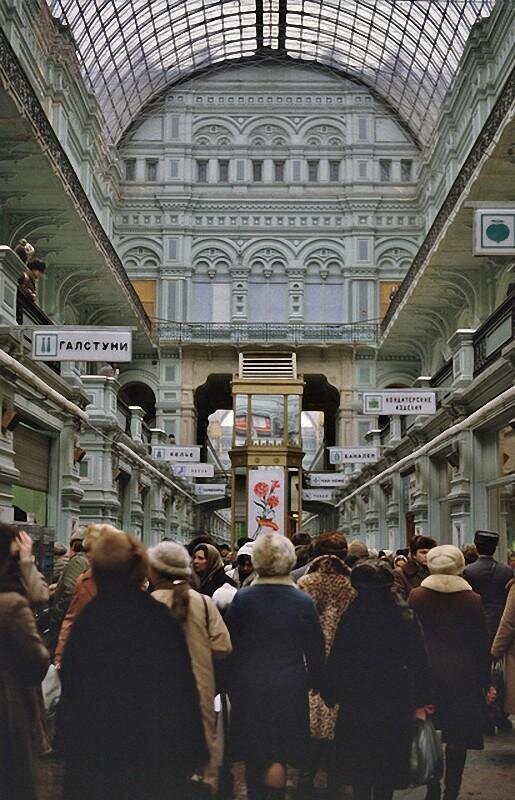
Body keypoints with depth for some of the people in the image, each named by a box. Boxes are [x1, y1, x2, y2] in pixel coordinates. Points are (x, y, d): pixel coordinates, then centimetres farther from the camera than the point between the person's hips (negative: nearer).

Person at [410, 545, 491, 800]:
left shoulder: (416, 596, -5)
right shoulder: (471, 599, -6)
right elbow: (481, 642, -2)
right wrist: (485, 680, 6)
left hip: (426, 671, 1)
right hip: (463, 673, -1)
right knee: (457, 736, 8)